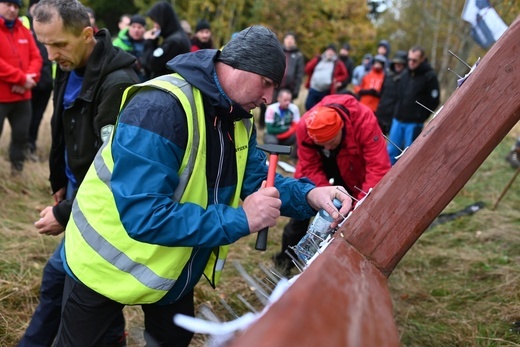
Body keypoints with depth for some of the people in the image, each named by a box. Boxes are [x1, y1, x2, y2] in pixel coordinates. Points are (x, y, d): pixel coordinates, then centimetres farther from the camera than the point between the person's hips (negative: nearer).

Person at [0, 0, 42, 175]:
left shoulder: (24, 31, 12)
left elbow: (36, 57, 8)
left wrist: (30, 77, -11)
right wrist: (22, 78, -19)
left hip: (22, 95, 6)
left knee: (22, 134, 13)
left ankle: (17, 170, 28)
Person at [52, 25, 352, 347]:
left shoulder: (238, 118, -4)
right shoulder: (160, 107, -33)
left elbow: (258, 178, -2)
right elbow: (141, 214, -38)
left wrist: (309, 195, -22)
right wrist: (239, 219, -38)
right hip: (110, 264, -7)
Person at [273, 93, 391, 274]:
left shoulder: (364, 120, -39)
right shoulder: (304, 127, -32)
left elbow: (379, 167, -40)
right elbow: (310, 168, -24)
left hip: (354, 174, -1)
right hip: (319, 167, 1)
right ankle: (285, 259, 18)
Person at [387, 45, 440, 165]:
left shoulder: (430, 76, -8)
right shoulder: (405, 74, 8)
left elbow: (434, 100, -7)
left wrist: (420, 117, -5)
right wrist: (398, 112, 10)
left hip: (414, 123, -5)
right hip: (398, 120, 6)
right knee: (391, 151, 8)